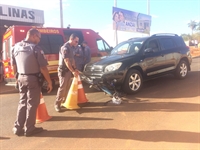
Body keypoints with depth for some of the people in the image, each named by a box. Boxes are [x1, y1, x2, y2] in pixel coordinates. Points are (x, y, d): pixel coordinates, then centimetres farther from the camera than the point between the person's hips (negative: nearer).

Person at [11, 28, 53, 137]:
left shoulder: (16, 47, 6)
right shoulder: (35, 48, -16)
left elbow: (13, 65, 12)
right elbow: (43, 68, -18)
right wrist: (49, 82, -11)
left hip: (21, 78, 7)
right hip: (33, 79, -6)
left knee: (22, 102, 19)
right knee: (32, 104, 6)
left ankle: (18, 127, 23)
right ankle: (29, 129, 17)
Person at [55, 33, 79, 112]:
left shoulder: (72, 47, 9)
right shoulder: (65, 48, -20)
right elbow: (67, 62, -23)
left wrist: (75, 69, 6)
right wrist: (73, 71, -22)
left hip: (69, 69, 9)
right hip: (63, 70, -9)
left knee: (67, 87, 14)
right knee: (62, 87, -6)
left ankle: (64, 101, 28)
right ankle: (57, 104, 6)